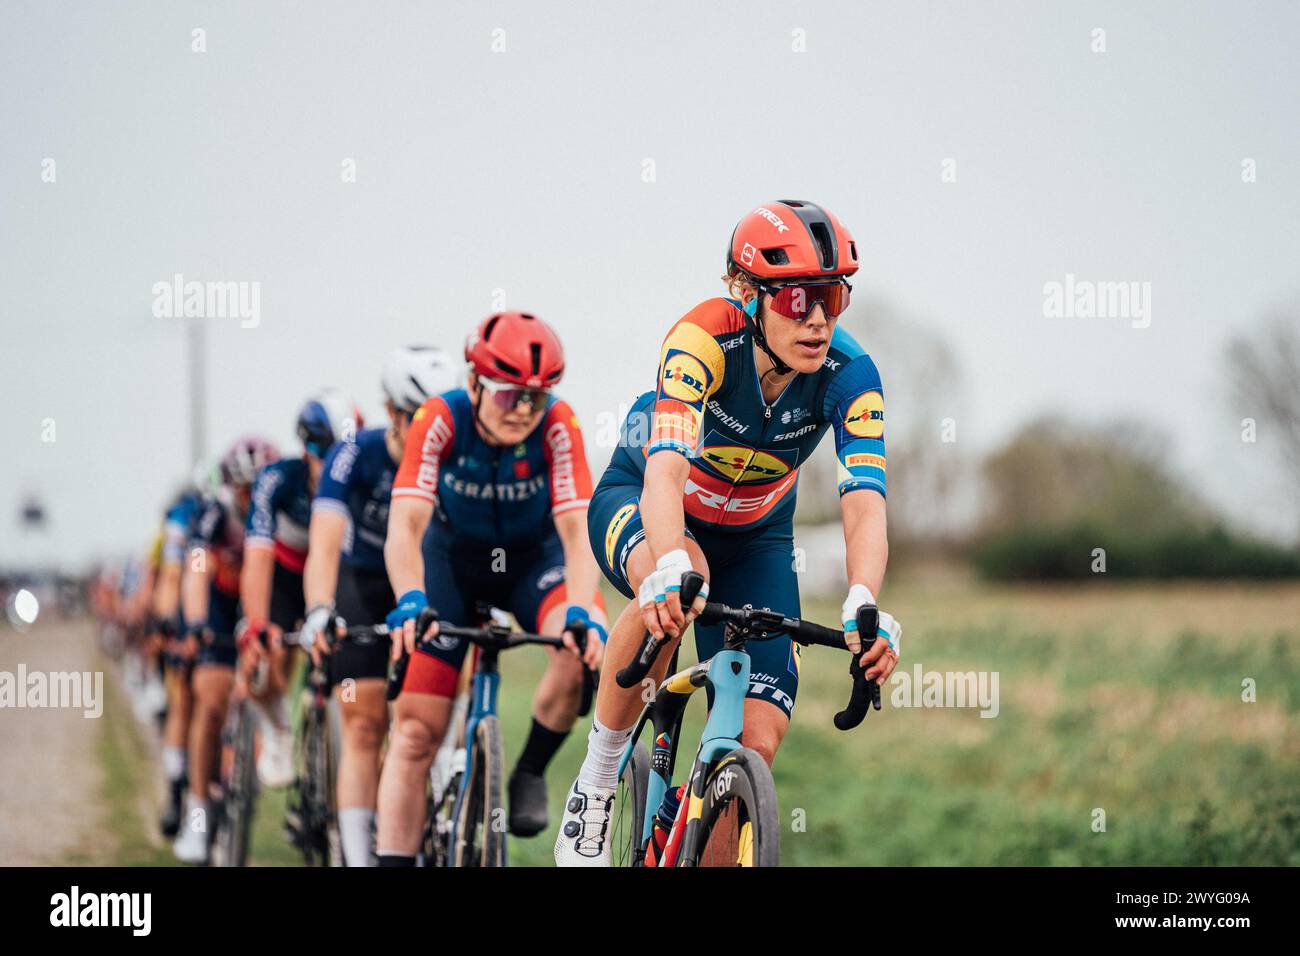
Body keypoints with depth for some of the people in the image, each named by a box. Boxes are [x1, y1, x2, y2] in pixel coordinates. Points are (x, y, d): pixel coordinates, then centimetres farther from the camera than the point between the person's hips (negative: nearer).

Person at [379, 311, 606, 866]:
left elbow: (576, 529, -32)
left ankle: (530, 773, -7)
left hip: (532, 558, 0)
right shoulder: (440, 420, -27)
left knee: (588, 649, -31)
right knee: (415, 732, -8)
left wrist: (582, 611, -50)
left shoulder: (557, 426, -26)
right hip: (453, 559, 0)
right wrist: (409, 603, -53)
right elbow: (406, 525, -36)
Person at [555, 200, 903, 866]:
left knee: (757, 743, -13)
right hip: (639, 499, -3)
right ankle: (598, 776, -21)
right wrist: (672, 569, -66)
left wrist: (863, 606, -55)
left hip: (754, 536, 3)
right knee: (675, 583, -40)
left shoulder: (850, 375, -26)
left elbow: (865, 505, -35)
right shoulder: (707, 337, -34)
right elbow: (666, 467, -47)